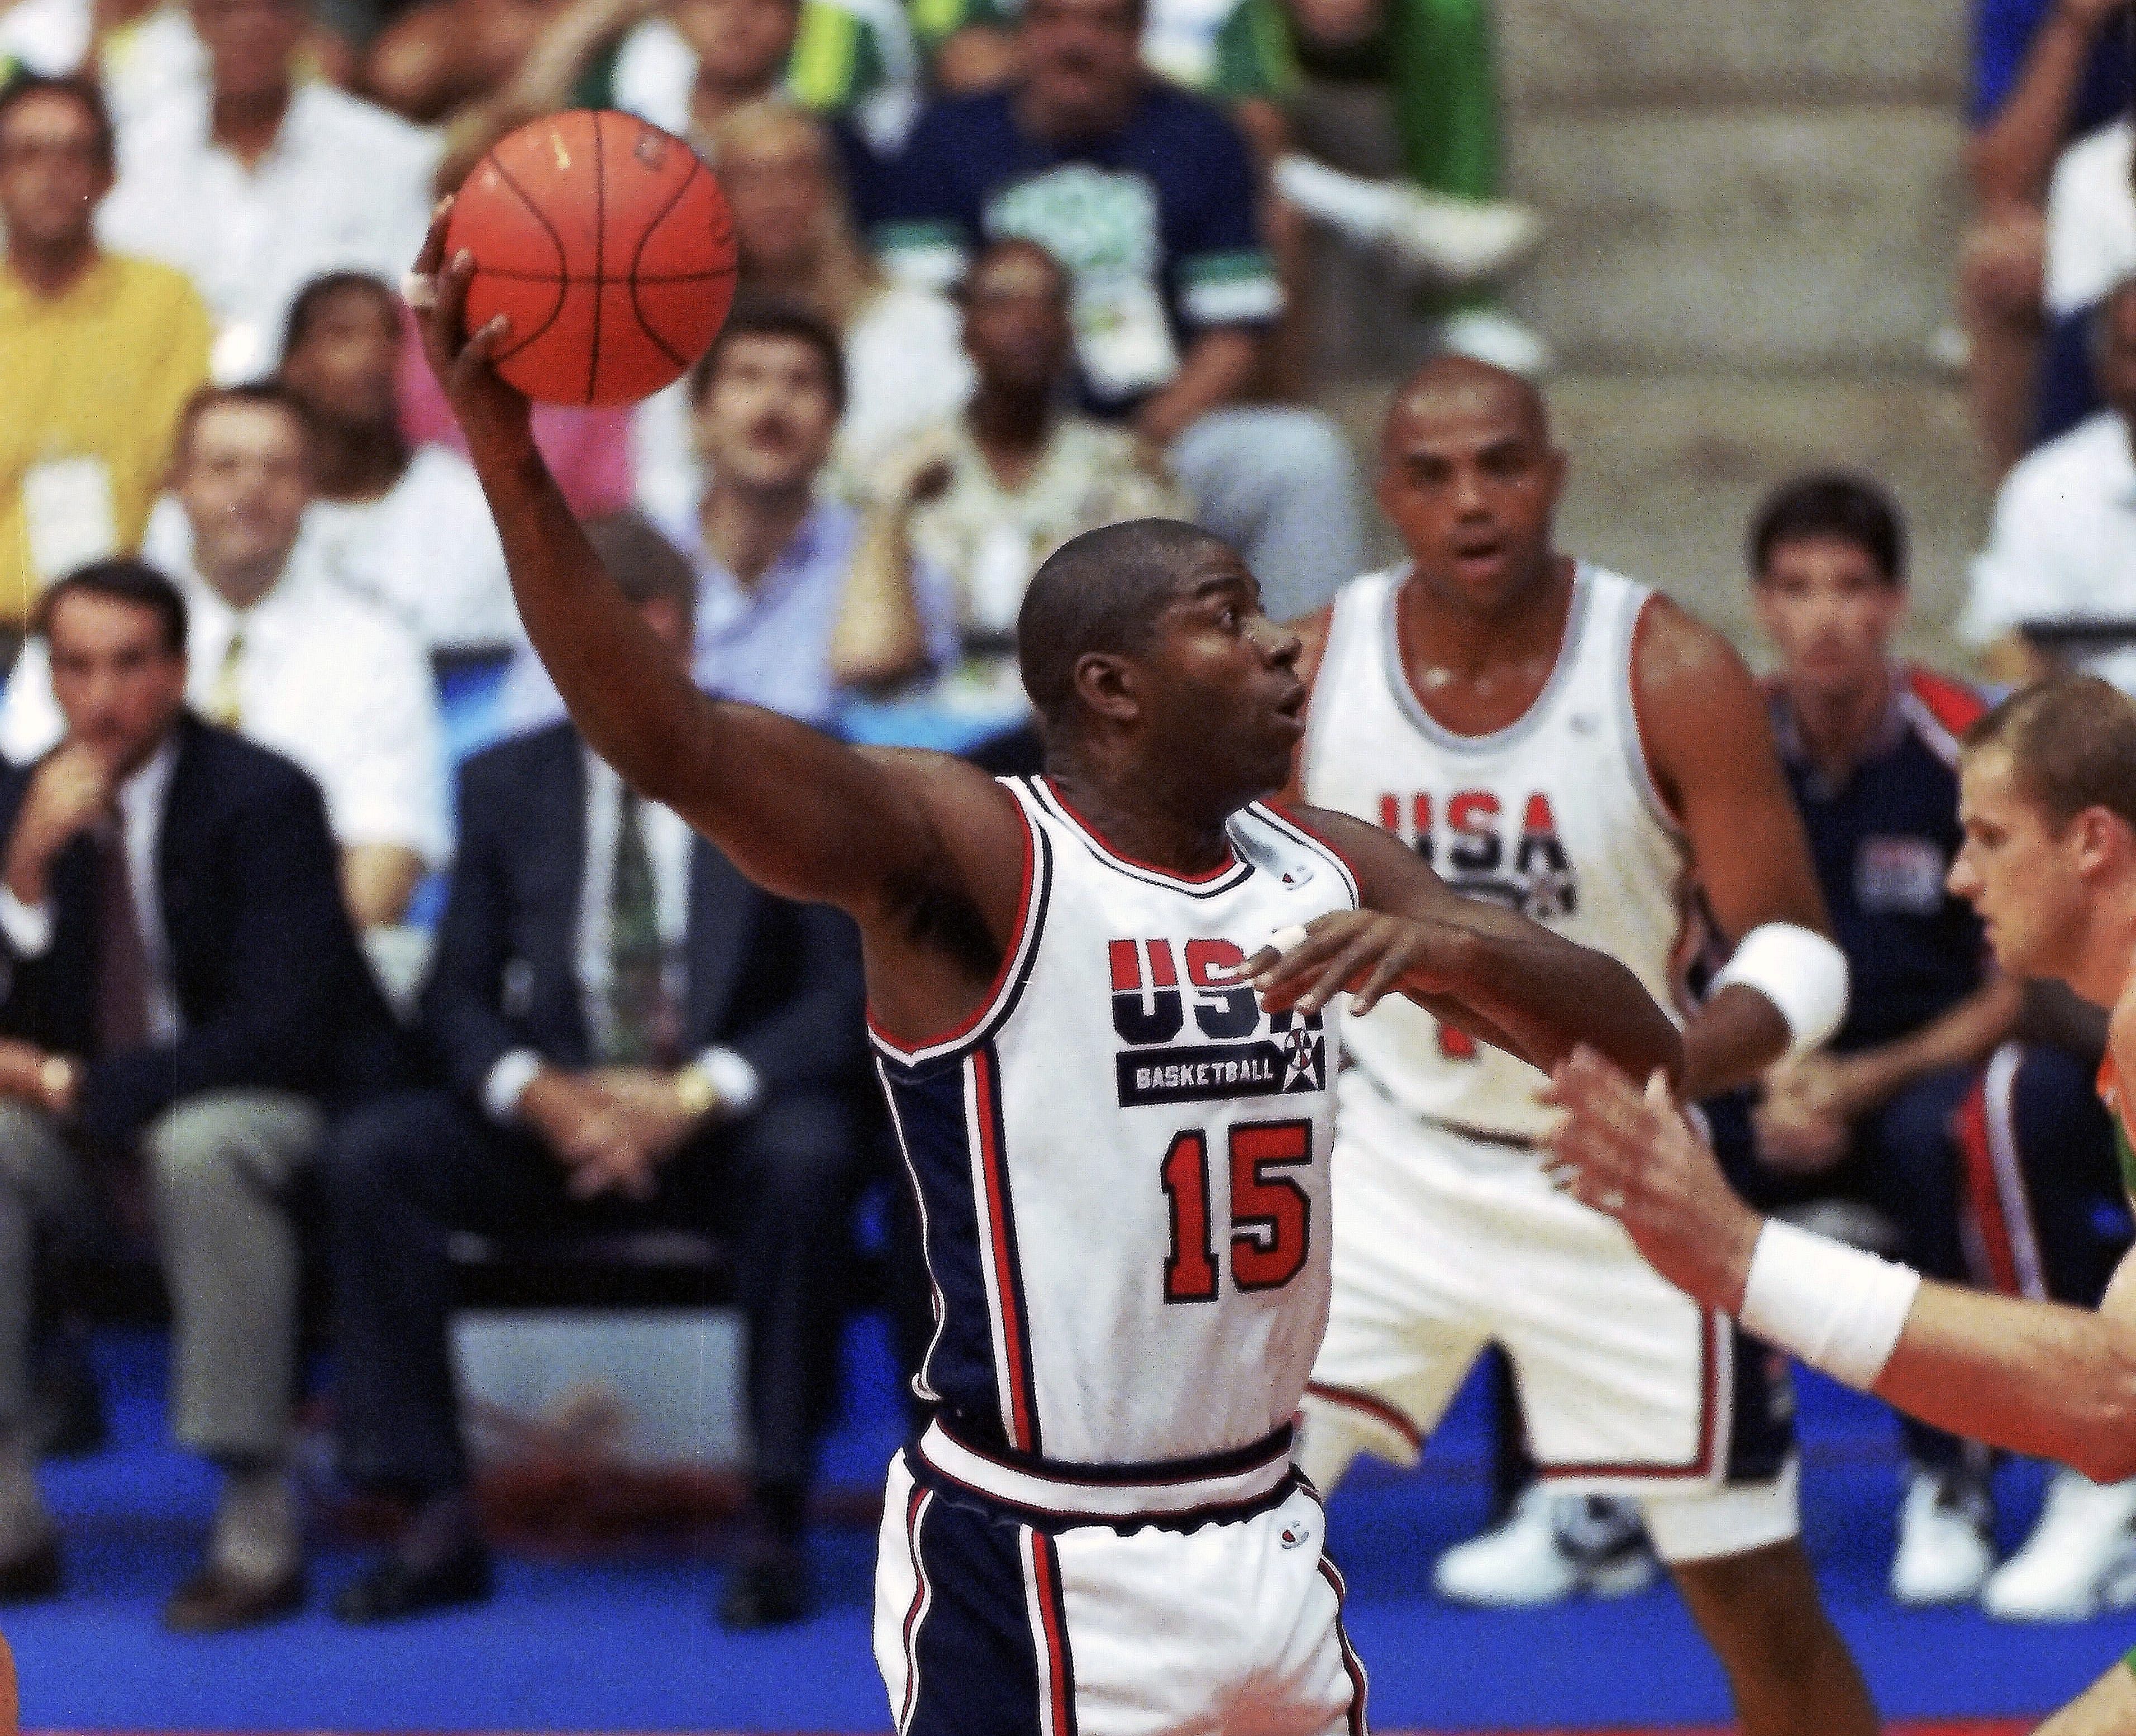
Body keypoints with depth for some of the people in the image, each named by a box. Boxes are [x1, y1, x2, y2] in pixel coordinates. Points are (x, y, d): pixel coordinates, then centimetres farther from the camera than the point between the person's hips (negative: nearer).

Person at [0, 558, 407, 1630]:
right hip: (93, 1143, 4)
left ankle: (258, 1532, -33)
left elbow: (281, 1026, -19)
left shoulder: (264, 799, -12)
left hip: (265, 1119, -4)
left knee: (201, 1147, -38)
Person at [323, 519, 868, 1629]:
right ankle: (439, 1525, -21)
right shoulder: (508, 785, 10)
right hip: (558, 1123, 3)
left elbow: (845, 990, -5)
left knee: (808, 1156, -37)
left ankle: (776, 1526, -28)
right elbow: (457, 997, 8)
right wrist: (538, 1094, -16)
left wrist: (697, 1094, -21)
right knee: (370, 1151, -23)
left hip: (731, 1124, -3)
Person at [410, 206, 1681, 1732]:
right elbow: (677, 746, -29)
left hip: (1262, 1537, 7)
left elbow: (1640, 1054, 5)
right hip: (1034, 1563, -7)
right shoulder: (971, 856, -13)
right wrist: (508, 462, -42)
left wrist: (1451, 949, -16)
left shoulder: (1325, 875, 7)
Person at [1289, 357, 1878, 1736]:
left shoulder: (1674, 676, -17)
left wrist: (1670, 1066, -36)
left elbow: (1796, 956, -17)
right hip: (1391, 1160, 2)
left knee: (1764, 1604, 2)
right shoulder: (1312, 670, -9)